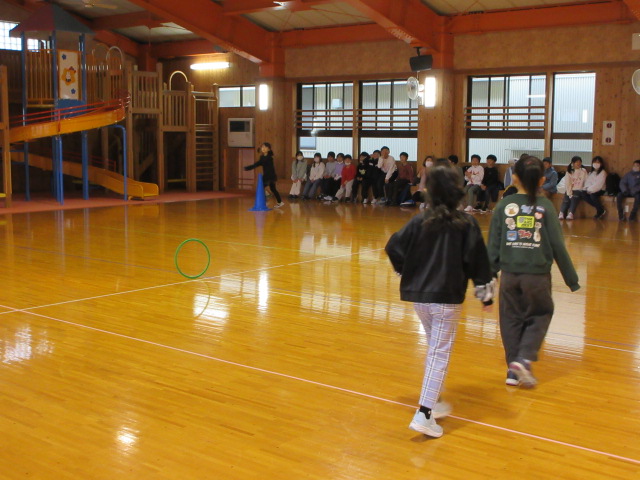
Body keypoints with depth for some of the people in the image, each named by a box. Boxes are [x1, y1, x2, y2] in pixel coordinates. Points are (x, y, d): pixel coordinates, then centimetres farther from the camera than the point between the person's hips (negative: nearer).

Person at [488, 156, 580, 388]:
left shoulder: (504, 205, 0)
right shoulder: (545, 206, -4)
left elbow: (493, 244, 1)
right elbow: (557, 245, -3)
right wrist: (571, 279, 5)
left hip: (509, 274, 2)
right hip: (537, 274, -2)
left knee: (511, 320, 14)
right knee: (540, 316, 17)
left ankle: (514, 369, 17)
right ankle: (524, 359, 0)